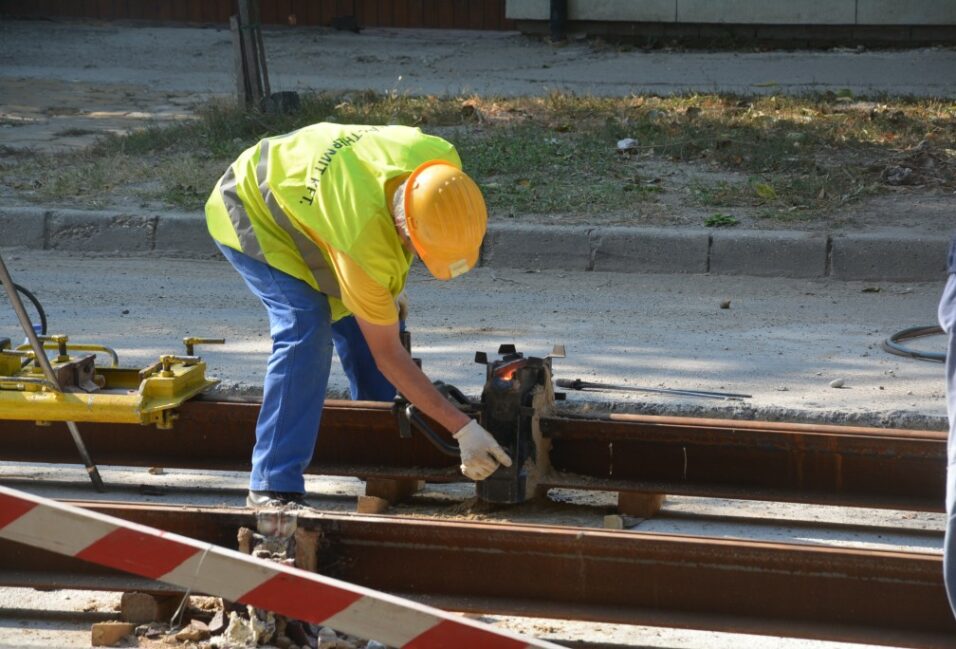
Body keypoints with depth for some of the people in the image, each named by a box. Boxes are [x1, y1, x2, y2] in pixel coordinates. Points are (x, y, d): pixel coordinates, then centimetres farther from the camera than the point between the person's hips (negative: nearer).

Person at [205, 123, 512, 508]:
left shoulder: (441, 160, -26)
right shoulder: (365, 244, -42)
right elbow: (388, 356, -30)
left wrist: (393, 289, 8)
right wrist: (464, 429, -29)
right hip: (251, 217, -8)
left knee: (360, 322, 2)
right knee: (305, 328, -24)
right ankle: (273, 487, -25)